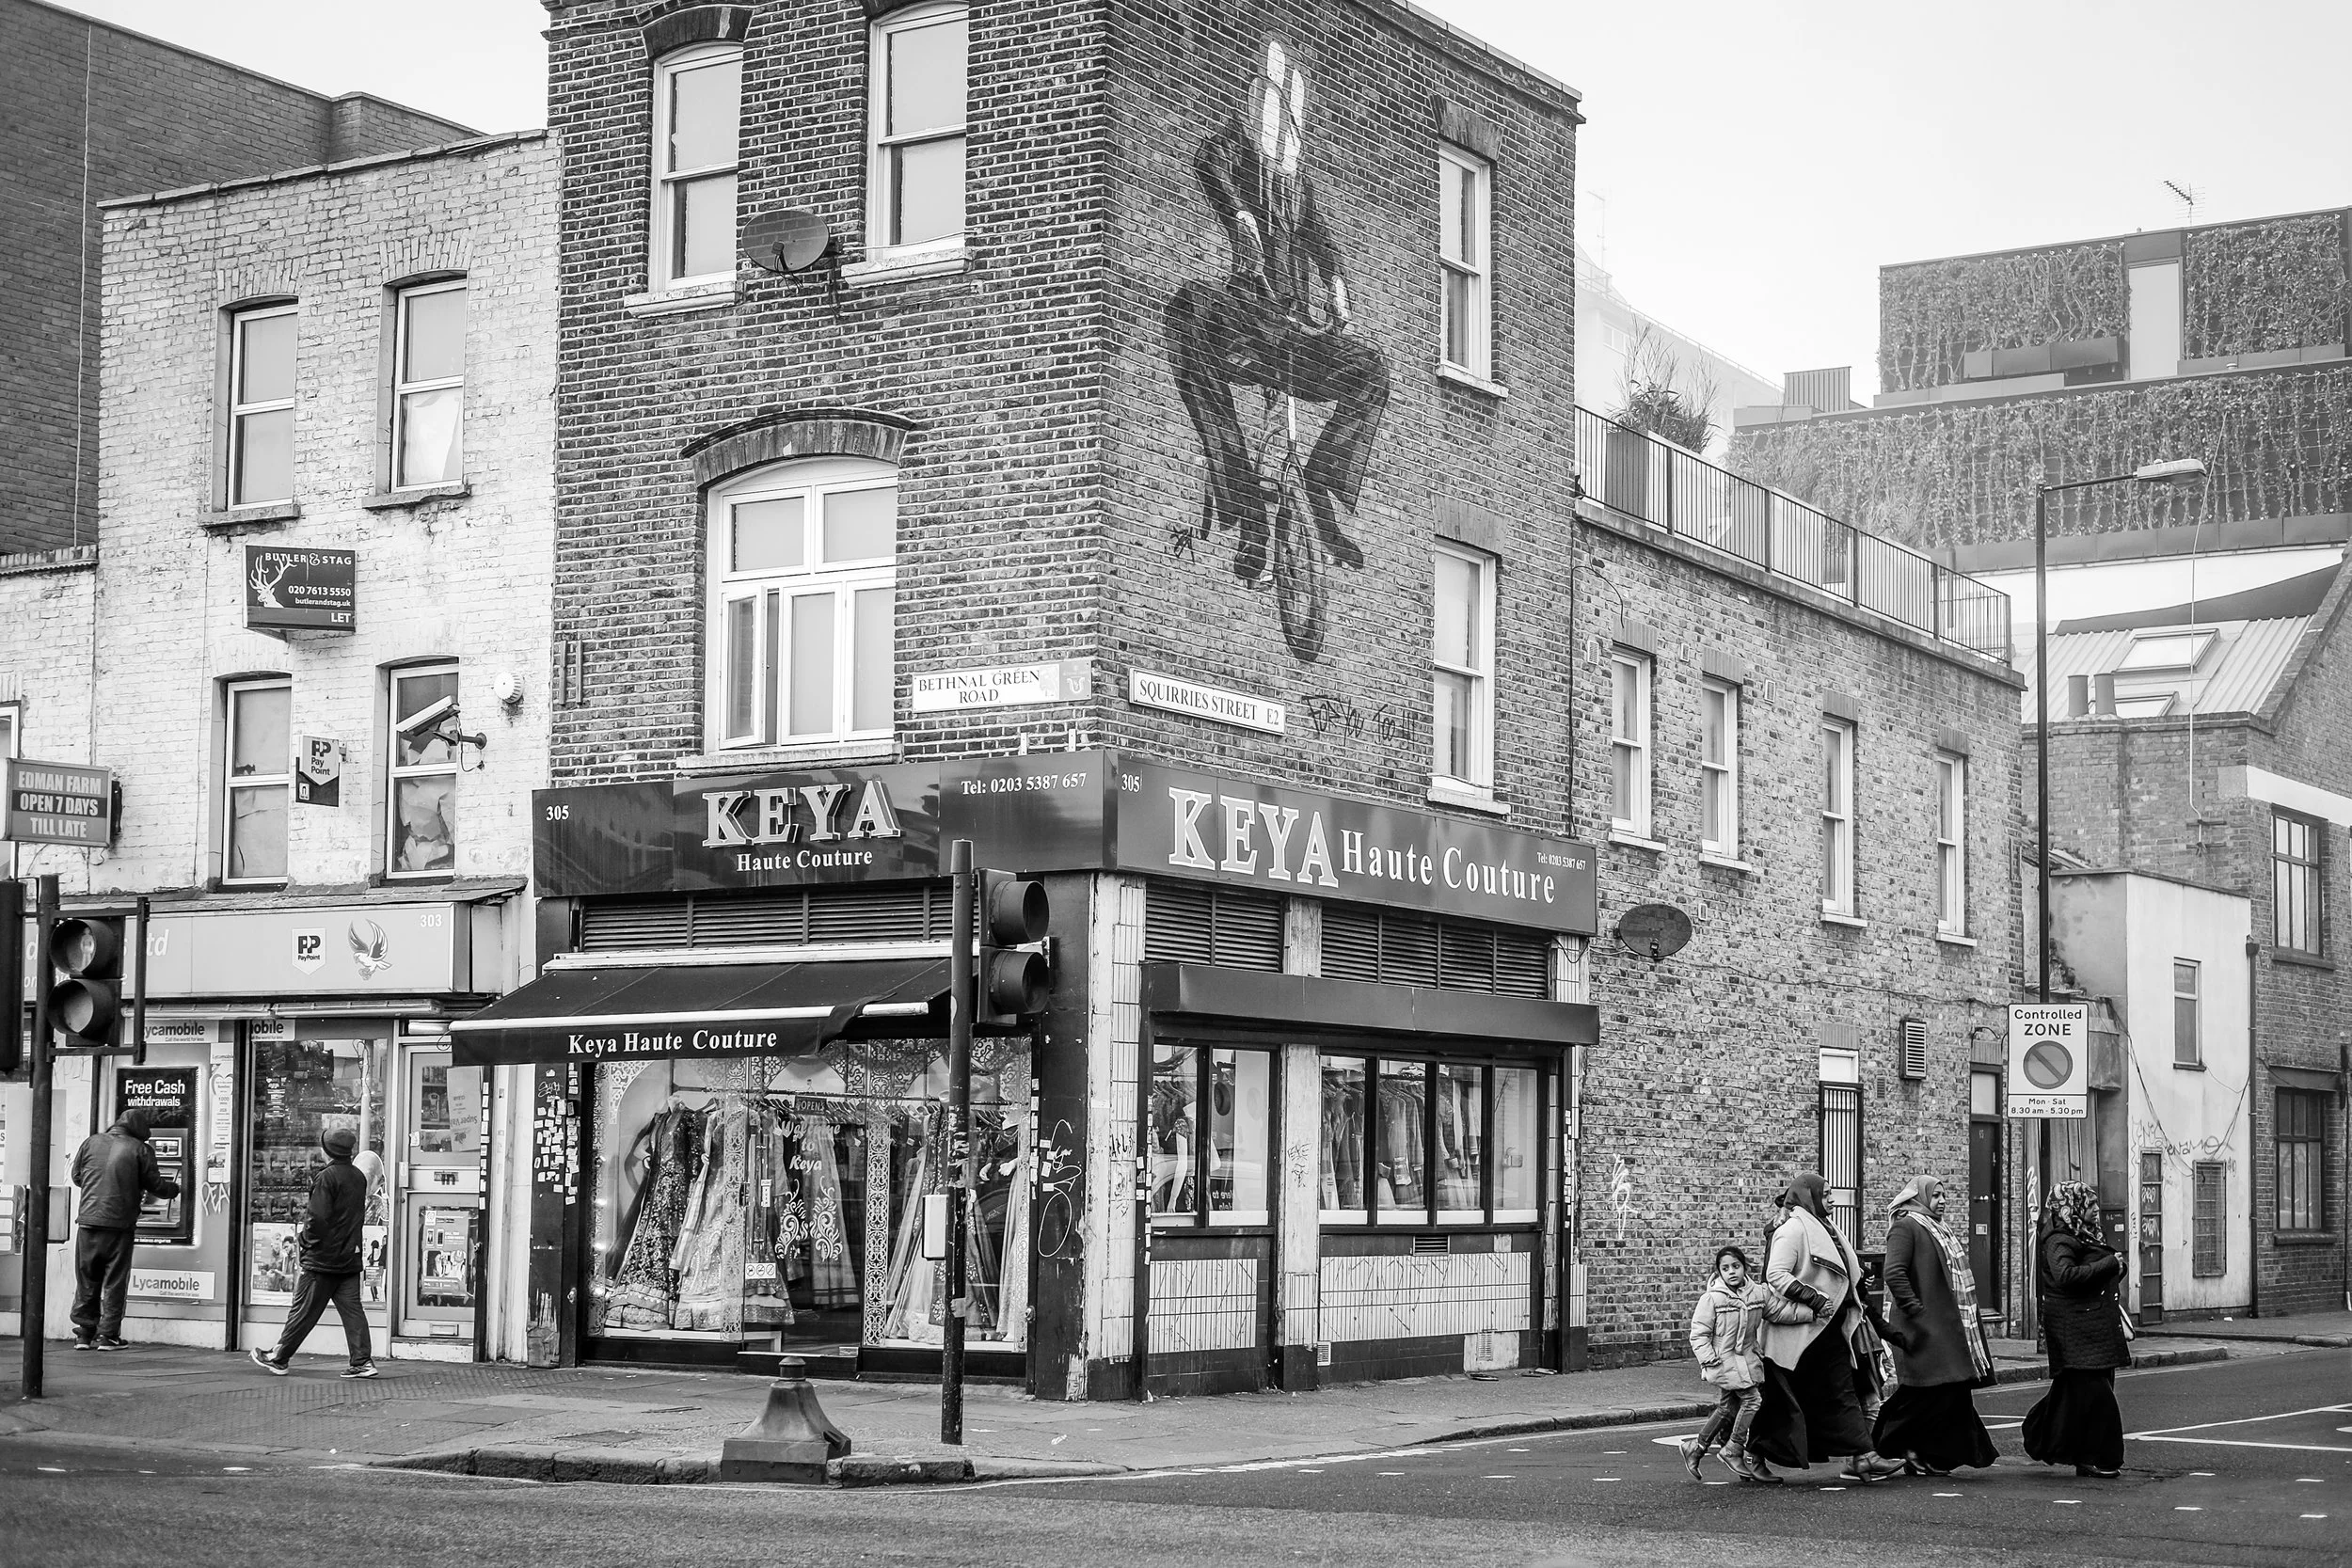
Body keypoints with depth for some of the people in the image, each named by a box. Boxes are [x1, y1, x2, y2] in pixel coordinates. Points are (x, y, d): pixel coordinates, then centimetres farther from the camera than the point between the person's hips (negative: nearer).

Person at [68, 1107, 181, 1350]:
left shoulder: (91, 1142, 6)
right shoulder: (140, 1150, -5)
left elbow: (77, 1177, 14)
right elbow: (155, 1186, -1)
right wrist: (175, 1189, 19)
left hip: (88, 1221, 3)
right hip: (119, 1225, -3)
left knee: (86, 1283, 12)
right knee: (115, 1283, 5)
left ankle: (84, 1334, 13)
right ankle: (108, 1335, 4)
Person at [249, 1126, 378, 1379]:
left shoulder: (327, 1177, -15)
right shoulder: (359, 1177, 8)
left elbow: (319, 1217, -21)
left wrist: (307, 1237, -5)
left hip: (323, 1257, -6)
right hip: (350, 1258, 7)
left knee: (303, 1311, 2)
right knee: (351, 1309, 6)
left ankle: (279, 1359, 13)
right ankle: (363, 1360, -1)